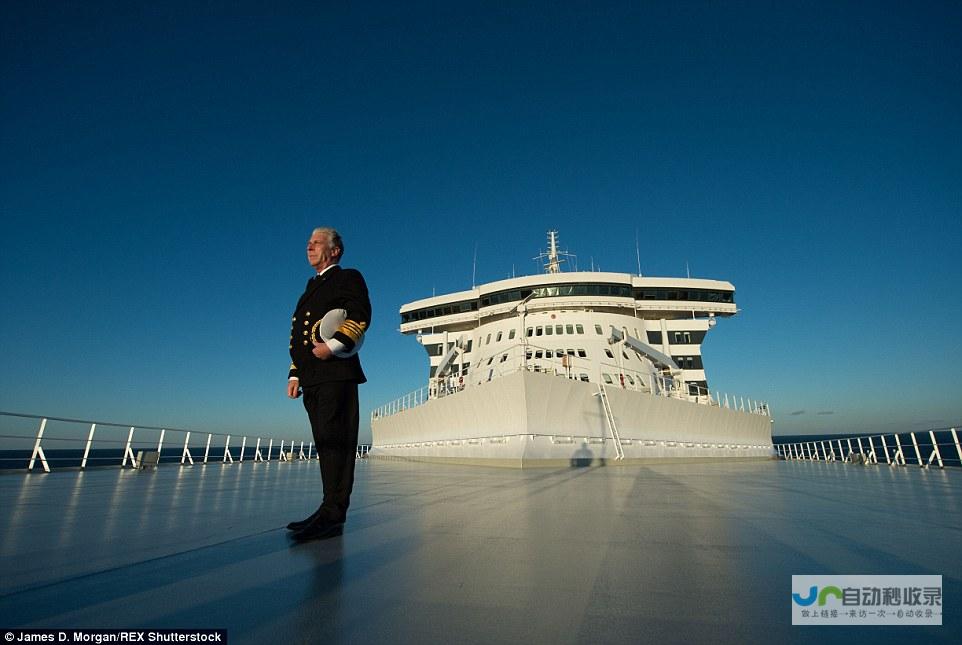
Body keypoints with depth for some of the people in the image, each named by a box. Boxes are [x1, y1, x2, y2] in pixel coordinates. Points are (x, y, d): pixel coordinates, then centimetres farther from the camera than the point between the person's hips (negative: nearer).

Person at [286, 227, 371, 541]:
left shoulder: (348, 278, 6)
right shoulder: (311, 289, 29)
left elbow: (360, 315, -11)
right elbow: (299, 337, 25)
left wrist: (333, 345, -21)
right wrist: (294, 374, 17)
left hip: (336, 373, -8)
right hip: (311, 378, 8)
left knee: (335, 439, -11)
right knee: (325, 442, 8)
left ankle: (333, 512, -10)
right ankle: (332, 510, 13)